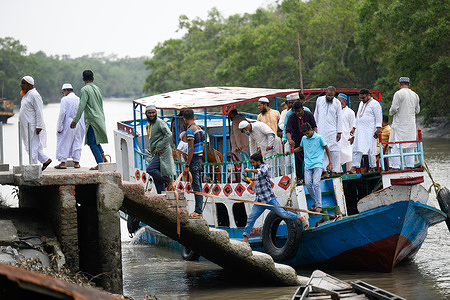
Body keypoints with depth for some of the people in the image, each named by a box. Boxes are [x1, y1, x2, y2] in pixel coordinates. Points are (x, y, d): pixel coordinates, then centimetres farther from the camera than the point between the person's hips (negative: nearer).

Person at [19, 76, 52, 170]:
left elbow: (39, 112, -19)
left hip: (33, 126, -10)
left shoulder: (34, 95, -15)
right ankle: (46, 160, 19)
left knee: (32, 147, -7)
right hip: (26, 126, 11)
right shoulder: (27, 95, 17)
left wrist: (39, 126, -22)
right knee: (30, 146, 12)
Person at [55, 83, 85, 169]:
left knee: (64, 143, 3)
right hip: (79, 125, 5)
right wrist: (84, 127, 12)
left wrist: (59, 127, -12)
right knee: (77, 143, 11)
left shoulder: (65, 99, -8)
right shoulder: (79, 100, 7)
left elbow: (62, 113, -15)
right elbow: (83, 114, 7)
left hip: (68, 125, -5)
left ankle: (63, 163, 2)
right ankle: (76, 162, 12)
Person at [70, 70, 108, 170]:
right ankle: (103, 156, 4)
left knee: (92, 142, -3)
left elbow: (81, 106, -16)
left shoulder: (85, 89, -10)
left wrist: (75, 121, -14)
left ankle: (100, 163, -8)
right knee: (95, 140, 20)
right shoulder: (97, 88, 13)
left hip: (92, 119, -8)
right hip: (100, 118, 8)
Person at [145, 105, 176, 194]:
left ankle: (168, 180, -6)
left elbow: (169, 135, -20)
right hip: (156, 154, 9)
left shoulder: (159, 122, -10)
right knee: (157, 180, 4)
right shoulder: (148, 125, 17)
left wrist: (159, 148, -18)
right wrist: (152, 150, 14)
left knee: (150, 169, -22)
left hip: (163, 152, -9)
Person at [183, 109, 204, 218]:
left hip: (194, 160, -9)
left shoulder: (190, 130, -16)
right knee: (198, 186, 12)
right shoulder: (199, 129, 12)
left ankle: (198, 211, -6)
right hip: (199, 159, 9)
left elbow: (191, 149, -20)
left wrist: (187, 166, -19)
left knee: (196, 186, -7)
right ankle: (199, 210, 15)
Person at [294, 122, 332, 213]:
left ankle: (319, 206, -15)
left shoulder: (319, 138, -2)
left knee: (316, 183, -17)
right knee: (308, 184, -7)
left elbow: (327, 149, 5)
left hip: (318, 164, -5)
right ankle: (315, 202, 13)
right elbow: (301, 148, 31)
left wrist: (330, 162, 3)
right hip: (308, 165, 5)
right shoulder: (304, 139, 11)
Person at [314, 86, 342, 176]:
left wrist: (339, 132, -2)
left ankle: (335, 171, -5)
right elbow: (316, 114, 15)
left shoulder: (337, 103, 1)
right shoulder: (319, 100, 7)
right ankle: (325, 170, -1)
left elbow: (339, 118, 2)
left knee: (334, 151, -8)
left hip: (332, 131, -2)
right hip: (321, 130, 2)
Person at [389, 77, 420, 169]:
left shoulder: (398, 94, -10)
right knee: (410, 146, 10)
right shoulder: (415, 95, 8)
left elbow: (394, 108, -15)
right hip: (411, 125, 5)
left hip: (399, 124, -5)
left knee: (395, 146, -4)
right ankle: (410, 166, 9)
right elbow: (417, 110, 14)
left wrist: (391, 112, 6)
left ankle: (396, 167, -10)